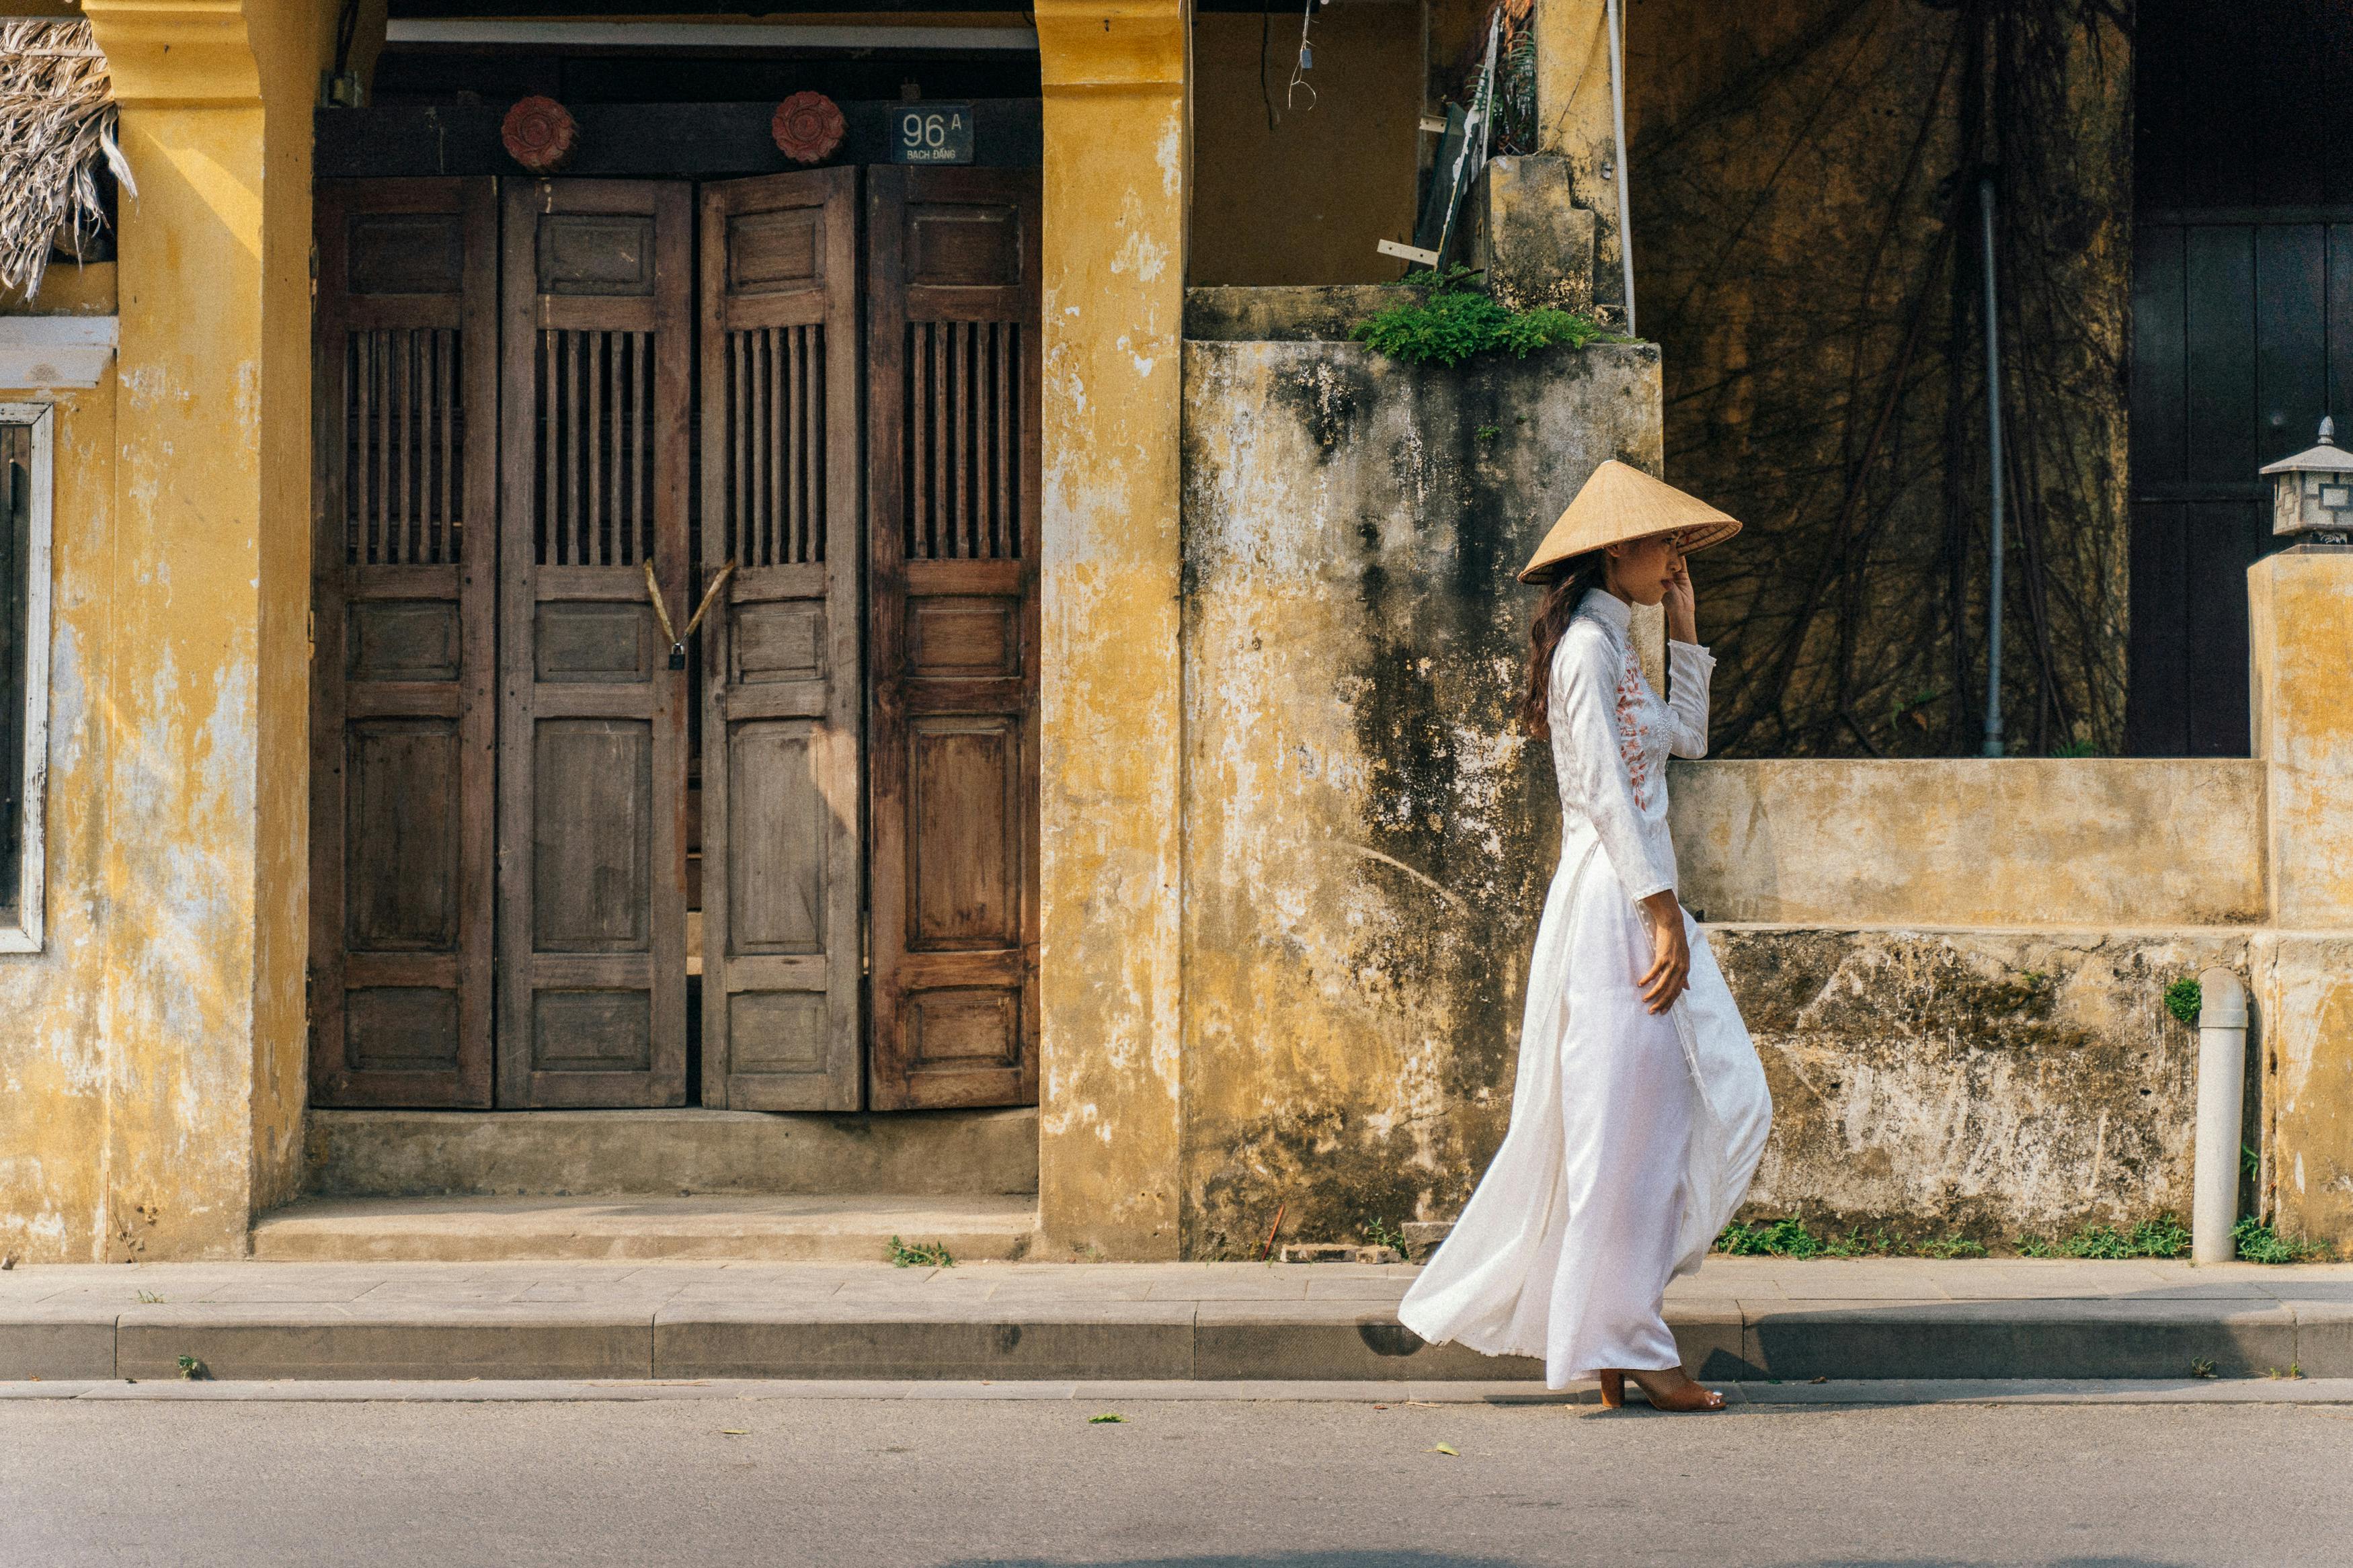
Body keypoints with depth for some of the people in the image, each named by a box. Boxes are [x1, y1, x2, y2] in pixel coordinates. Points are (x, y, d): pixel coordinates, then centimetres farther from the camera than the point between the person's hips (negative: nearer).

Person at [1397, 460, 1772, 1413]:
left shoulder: (1614, 644, 18)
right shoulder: (1587, 644, -11)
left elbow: (1686, 737, 26)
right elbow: (1607, 792, -17)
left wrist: (1684, 627, 21)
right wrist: (1663, 917, -19)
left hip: (1640, 898, 10)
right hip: (1614, 901, -10)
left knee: (1726, 1099, 8)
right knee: (1627, 1121, -5)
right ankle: (1625, 1344, 1)